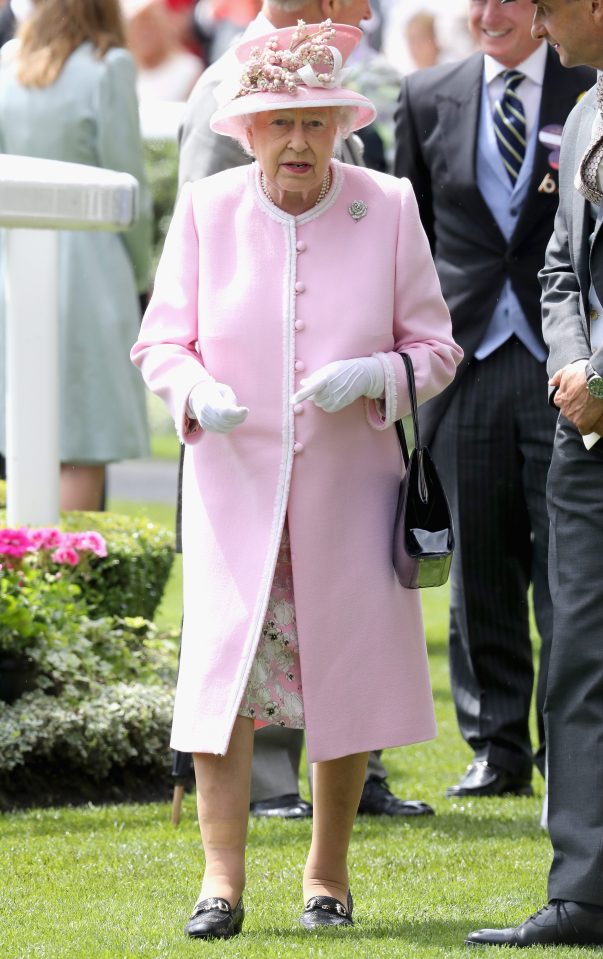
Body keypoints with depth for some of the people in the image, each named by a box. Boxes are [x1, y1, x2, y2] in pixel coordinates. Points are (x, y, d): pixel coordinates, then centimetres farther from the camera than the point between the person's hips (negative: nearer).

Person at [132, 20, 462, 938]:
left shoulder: (388, 208, -1)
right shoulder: (206, 210, 0)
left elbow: (435, 348, 3)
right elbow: (161, 342, 4)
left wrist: (370, 377, -18)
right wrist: (198, 393, -18)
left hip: (348, 486, 0)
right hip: (235, 481, 0)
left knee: (346, 673, 3)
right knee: (224, 663, -11)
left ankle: (329, 871, 17)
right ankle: (222, 879, -11)